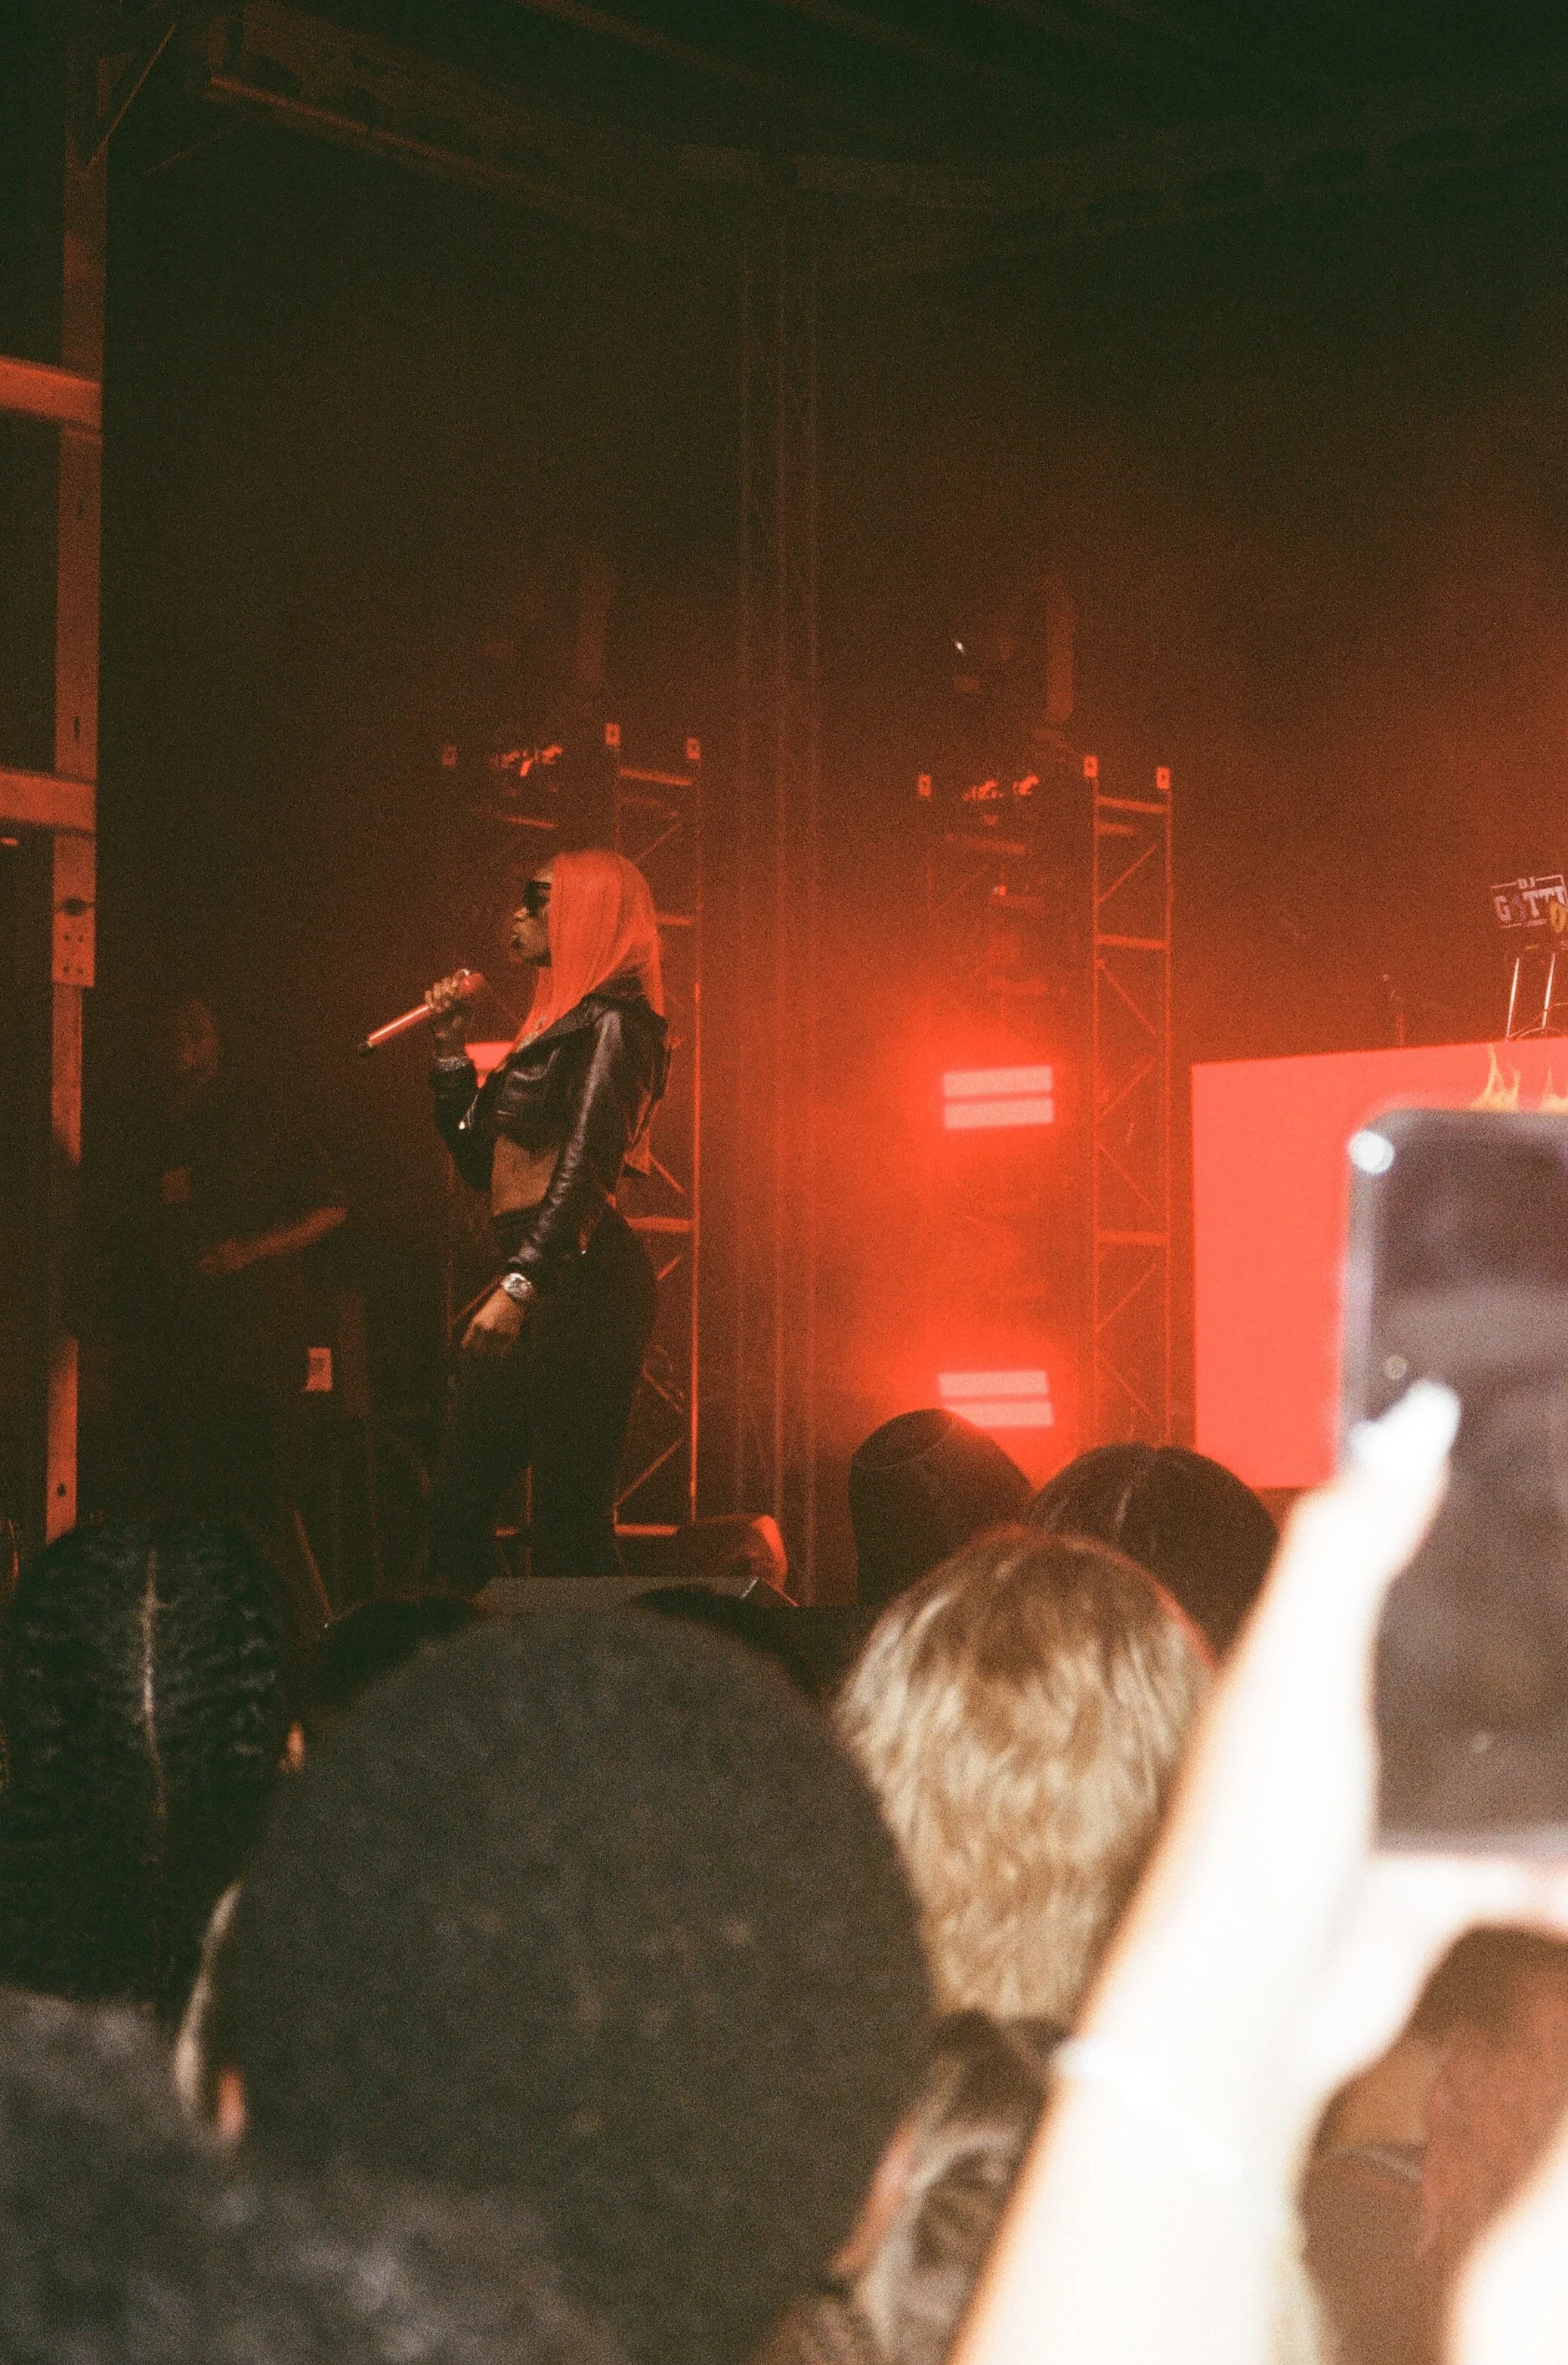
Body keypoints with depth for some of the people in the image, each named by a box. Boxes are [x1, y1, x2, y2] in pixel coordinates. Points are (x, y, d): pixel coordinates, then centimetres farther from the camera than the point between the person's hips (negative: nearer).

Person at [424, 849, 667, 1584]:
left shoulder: (613, 1021, -6)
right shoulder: (553, 1024, 22)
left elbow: (587, 1166, -18)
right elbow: (481, 1161, 24)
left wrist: (519, 1284, -26)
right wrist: (452, 1049, 17)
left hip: (580, 1280, -10)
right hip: (534, 1286, 10)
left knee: (569, 1519, -10)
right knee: (458, 1502, 7)